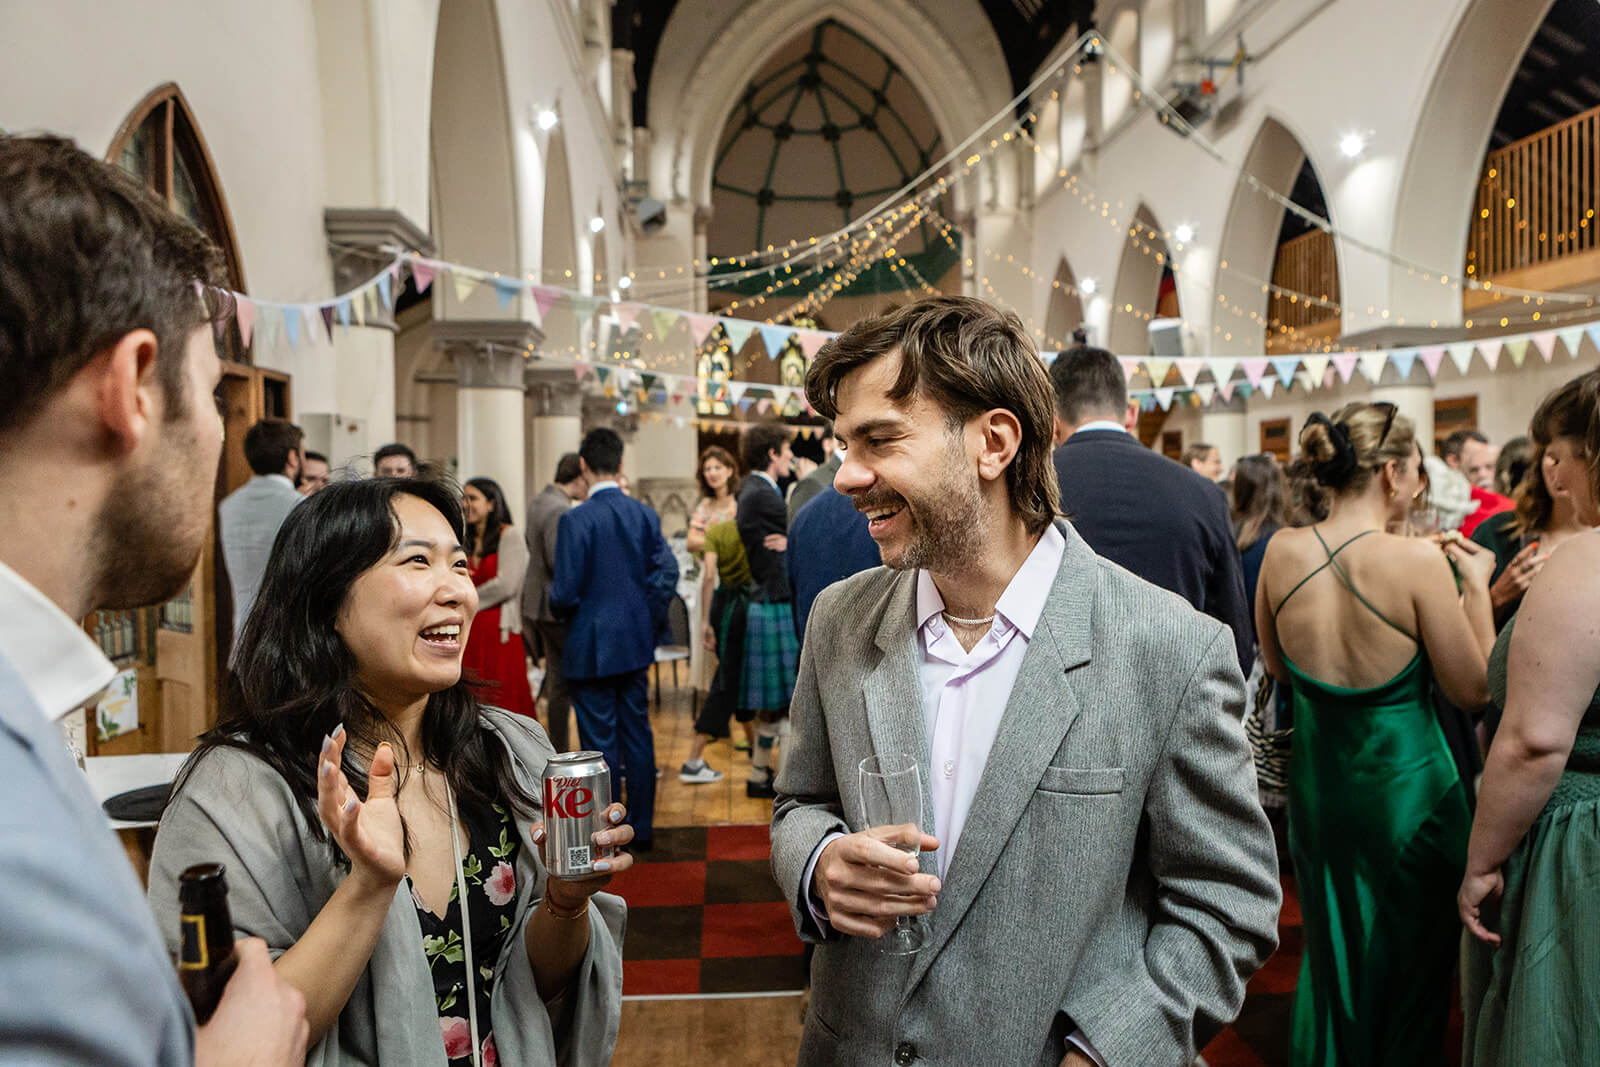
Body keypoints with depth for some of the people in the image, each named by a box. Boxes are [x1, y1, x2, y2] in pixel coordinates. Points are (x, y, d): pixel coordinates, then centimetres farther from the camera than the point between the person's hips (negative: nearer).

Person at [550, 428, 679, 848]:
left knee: (600, 742, 4)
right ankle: (642, 826, 23)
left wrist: (557, 604, 5)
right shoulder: (644, 515, 1)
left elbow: (565, 593, -17)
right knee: (638, 734, 14)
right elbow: (667, 572, 0)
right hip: (636, 644, 5)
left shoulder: (575, 520, -15)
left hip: (591, 648, -5)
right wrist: (647, 620, 9)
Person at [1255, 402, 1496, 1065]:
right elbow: (1473, 689, -12)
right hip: (1406, 781, -4)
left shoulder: (1282, 551, -9)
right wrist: (1475, 585, -4)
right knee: (1410, 959, 20)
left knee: (1329, 952, 24)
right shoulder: (1417, 560, -22)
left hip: (1317, 778, 4)